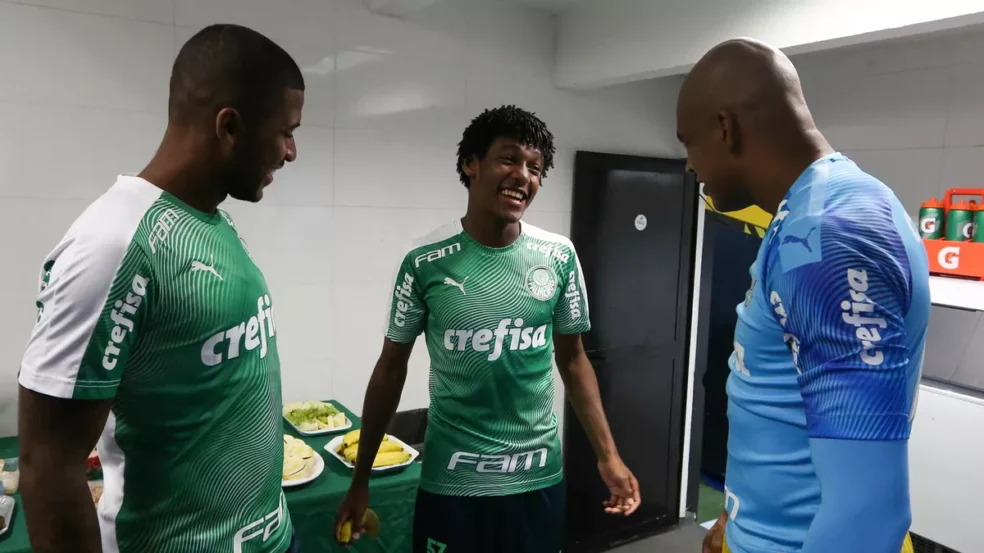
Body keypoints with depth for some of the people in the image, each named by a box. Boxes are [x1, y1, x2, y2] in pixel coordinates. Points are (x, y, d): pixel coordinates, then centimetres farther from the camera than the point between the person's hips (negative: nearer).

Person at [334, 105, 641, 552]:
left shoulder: (559, 257, -5)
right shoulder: (425, 261, -11)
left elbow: (573, 360, 5)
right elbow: (391, 368, -2)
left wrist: (608, 456, 1)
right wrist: (360, 481, 1)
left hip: (539, 477, 2)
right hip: (451, 482, -2)